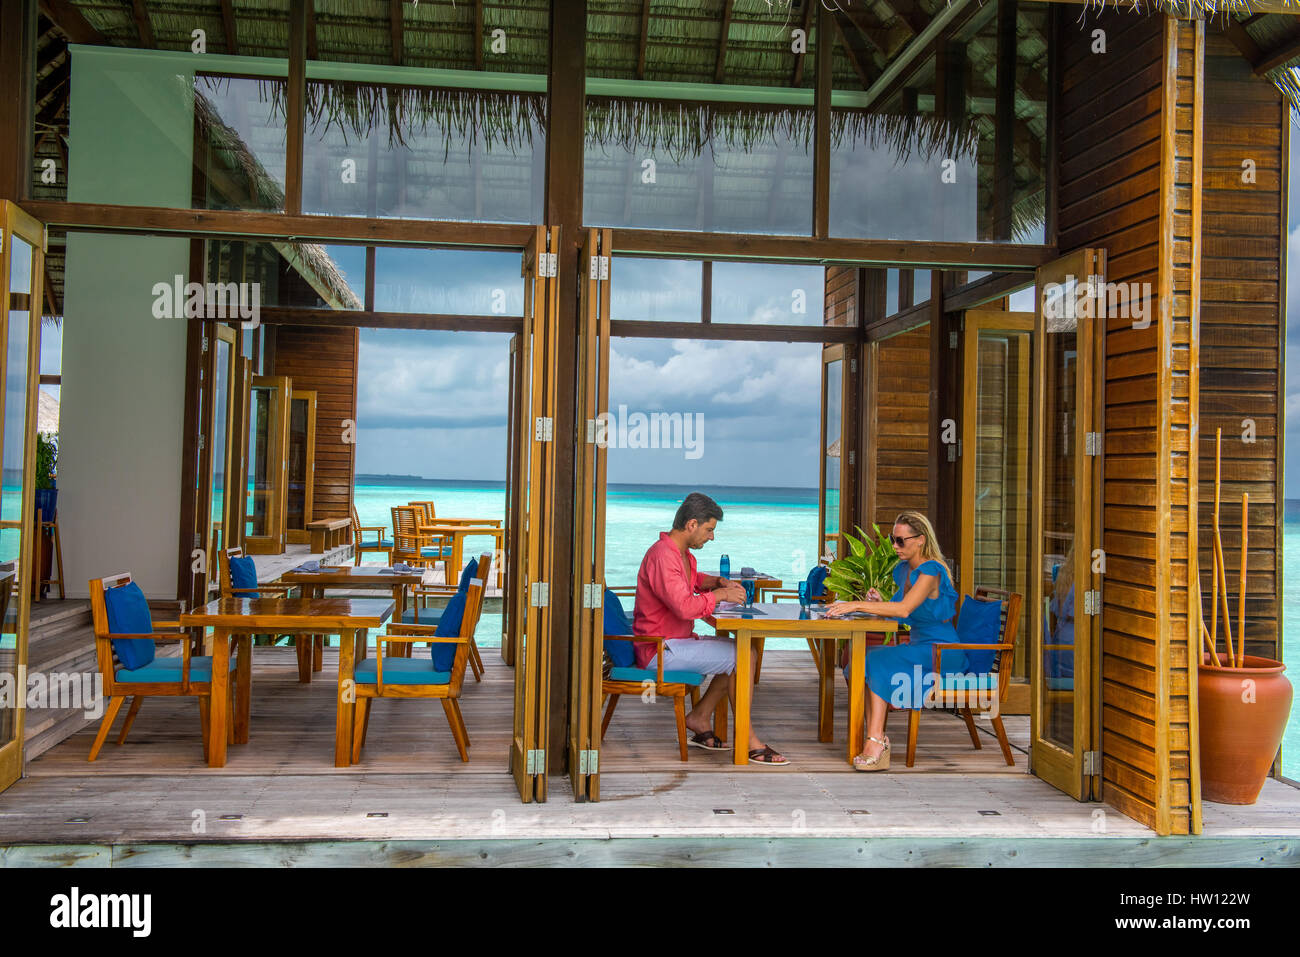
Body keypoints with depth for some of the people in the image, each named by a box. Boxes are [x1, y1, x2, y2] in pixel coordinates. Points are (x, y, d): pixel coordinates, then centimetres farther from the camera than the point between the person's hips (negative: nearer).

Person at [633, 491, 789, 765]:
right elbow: (685, 607, -32)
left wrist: (719, 582, 13)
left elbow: (692, 579, 34)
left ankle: (700, 717, 11)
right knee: (739, 657, -15)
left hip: (676, 641, 11)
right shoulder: (662, 556, -22)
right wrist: (720, 595, -15)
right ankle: (746, 740, -7)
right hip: (660, 649, -11)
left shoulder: (681, 552, 12)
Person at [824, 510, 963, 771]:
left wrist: (856, 605, -32)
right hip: (917, 646, 8)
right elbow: (895, 611, 17)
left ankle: (875, 740, -28)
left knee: (880, 660, -27)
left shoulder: (931, 570, -16)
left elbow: (905, 609, -30)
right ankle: (875, 739, -21)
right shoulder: (902, 570, 13)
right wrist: (879, 604, -5)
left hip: (942, 653, -8)